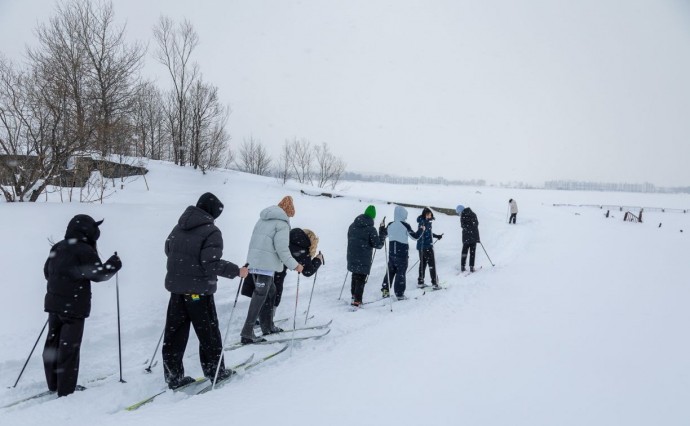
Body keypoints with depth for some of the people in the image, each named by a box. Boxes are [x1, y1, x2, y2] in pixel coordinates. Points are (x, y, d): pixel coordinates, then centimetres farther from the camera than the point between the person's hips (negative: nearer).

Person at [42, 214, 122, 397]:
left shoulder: (57, 248, 9)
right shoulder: (84, 250, -16)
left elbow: (47, 271, 17)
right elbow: (97, 274, -15)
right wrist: (113, 265, 0)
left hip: (54, 303, 8)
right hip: (74, 306, -8)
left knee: (53, 342, 15)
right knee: (69, 347, -2)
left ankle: (53, 384, 26)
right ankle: (66, 389, 4)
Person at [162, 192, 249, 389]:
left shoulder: (179, 227, 9)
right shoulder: (211, 231, -15)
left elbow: (168, 249, 20)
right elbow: (212, 263, -22)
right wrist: (236, 271, -12)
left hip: (176, 286, 7)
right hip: (199, 289, -7)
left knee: (175, 331, 10)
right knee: (208, 331, 8)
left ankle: (173, 376, 16)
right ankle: (214, 370, 20)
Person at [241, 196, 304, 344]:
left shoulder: (263, 219, 19)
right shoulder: (282, 222, -7)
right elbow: (281, 247, -15)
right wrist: (294, 265, -9)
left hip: (253, 261, 8)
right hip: (267, 264, -8)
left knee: (270, 291, 19)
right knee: (260, 297, -5)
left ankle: (267, 326, 25)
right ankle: (247, 334, -6)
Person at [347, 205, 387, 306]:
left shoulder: (352, 226, 4)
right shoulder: (370, 229, -16)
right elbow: (378, 245, -12)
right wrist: (383, 232, -4)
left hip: (352, 258, 6)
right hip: (364, 260, -6)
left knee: (355, 277, 22)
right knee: (361, 279, 4)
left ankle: (354, 296, 36)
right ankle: (357, 301, 5)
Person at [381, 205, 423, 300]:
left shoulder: (390, 225, 2)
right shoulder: (405, 225, -13)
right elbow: (415, 236, -8)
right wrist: (421, 229, 9)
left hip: (392, 253, 5)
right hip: (402, 254, -5)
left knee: (390, 272, 16)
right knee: (401, 273, 1)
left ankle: (385, 291, 20)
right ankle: (399, 294, 2)